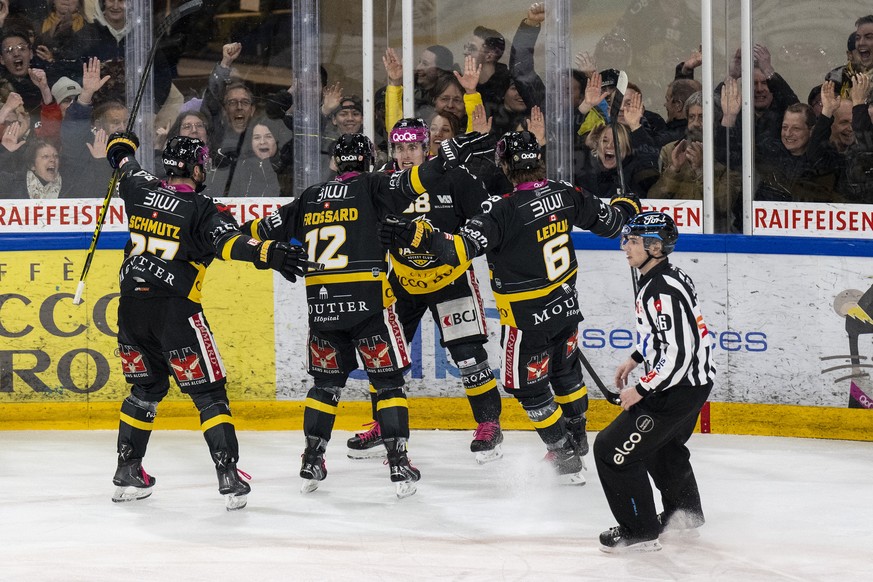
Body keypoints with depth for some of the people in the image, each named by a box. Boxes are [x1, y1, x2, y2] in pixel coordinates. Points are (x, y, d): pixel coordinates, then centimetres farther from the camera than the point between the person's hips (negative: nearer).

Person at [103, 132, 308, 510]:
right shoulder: (201, 210, -7)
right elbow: (231, 242, -24)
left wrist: (122, 145, 52)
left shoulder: (143, 190, 9)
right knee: (208, 392, -1)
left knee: (147, 387, 23)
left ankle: (126, 471, 24)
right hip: (173, 309, -6)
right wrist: (270, 253, -35)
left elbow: (123, 160, 30)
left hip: (131, 305, 6)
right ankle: (228, 475, -8)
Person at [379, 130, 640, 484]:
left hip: (528, 318, -7)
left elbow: (462, 249, -35)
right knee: (565, 371, 28)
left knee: (529, 386, 12)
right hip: (566, 306, 7)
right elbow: (609, 222, 5)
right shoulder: (564, 195, -8)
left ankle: (565, 455, 17)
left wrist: (417, 236, -39)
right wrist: (627, 206, 27)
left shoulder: (504, 210, -27)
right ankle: (577, 437, 46)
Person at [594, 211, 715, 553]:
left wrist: (641, 390, -20)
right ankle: (685, 513, 51)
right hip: (694, 382, 11)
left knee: (614, 449, -8)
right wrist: (635, 360, 25)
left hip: (678, 388, -11)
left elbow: (677, 355, -29)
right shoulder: (669, 278, 6)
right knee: (662, 447, 32)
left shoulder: (663, 291, -26)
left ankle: (640, 532, 0)